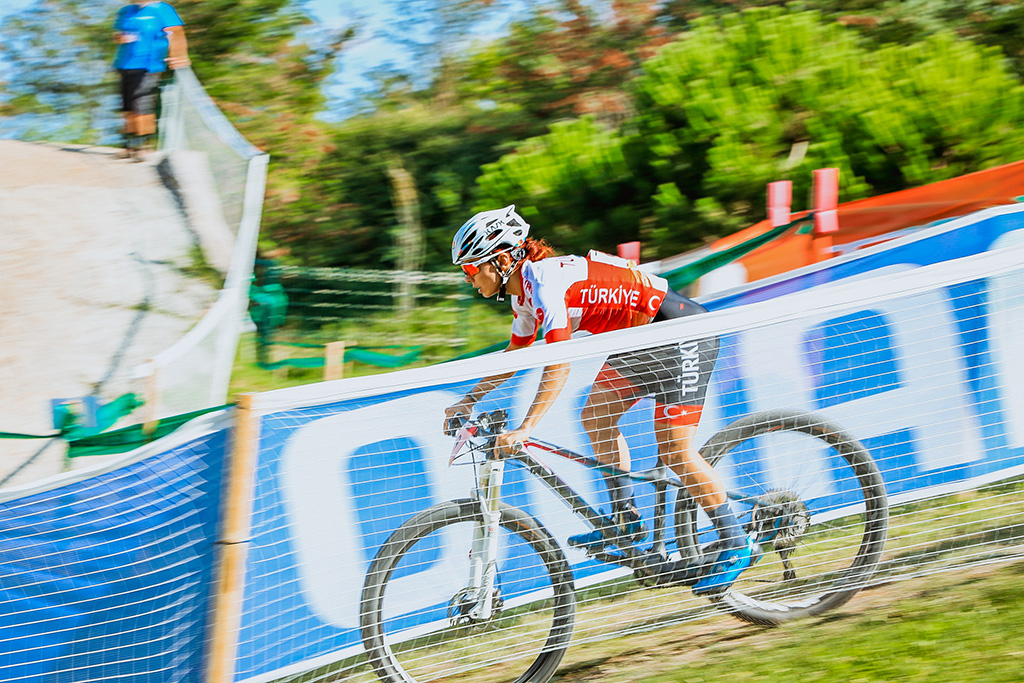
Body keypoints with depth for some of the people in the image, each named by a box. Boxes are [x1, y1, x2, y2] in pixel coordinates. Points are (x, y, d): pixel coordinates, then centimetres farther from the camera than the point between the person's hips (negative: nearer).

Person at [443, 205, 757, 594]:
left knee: (675, 452, -10)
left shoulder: (546, 281, -24)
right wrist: (469, 400, 17)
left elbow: (559, 365, -32)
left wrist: (524, 428, -36)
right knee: (596, 417, 5)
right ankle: (625, 519, 12)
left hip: (683, 335, -10)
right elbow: (515, 354, 23)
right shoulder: (525, 290, 6)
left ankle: (737, 545, -1)